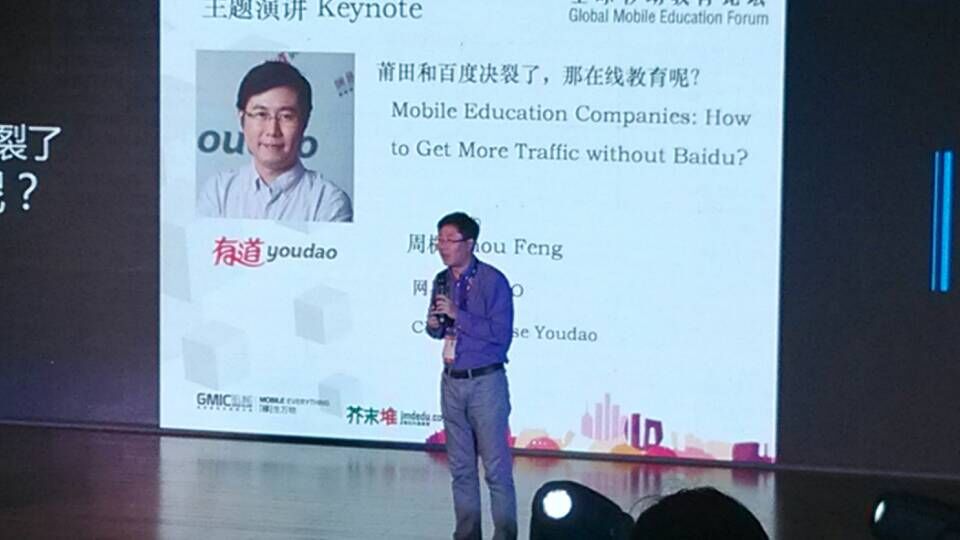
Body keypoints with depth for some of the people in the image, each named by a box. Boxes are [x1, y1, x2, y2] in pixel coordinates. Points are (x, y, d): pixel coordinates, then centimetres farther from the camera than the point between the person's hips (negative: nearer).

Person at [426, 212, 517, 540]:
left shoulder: (493, 281, -11)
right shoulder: (442, 281, 9)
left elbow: (500, 333, -18)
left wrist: (457, 314, -21)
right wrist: (434, 325, -3)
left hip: (486, 382, -6)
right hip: (452, 381, 6)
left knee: (496, 466, -6)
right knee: (460, 466, 11)